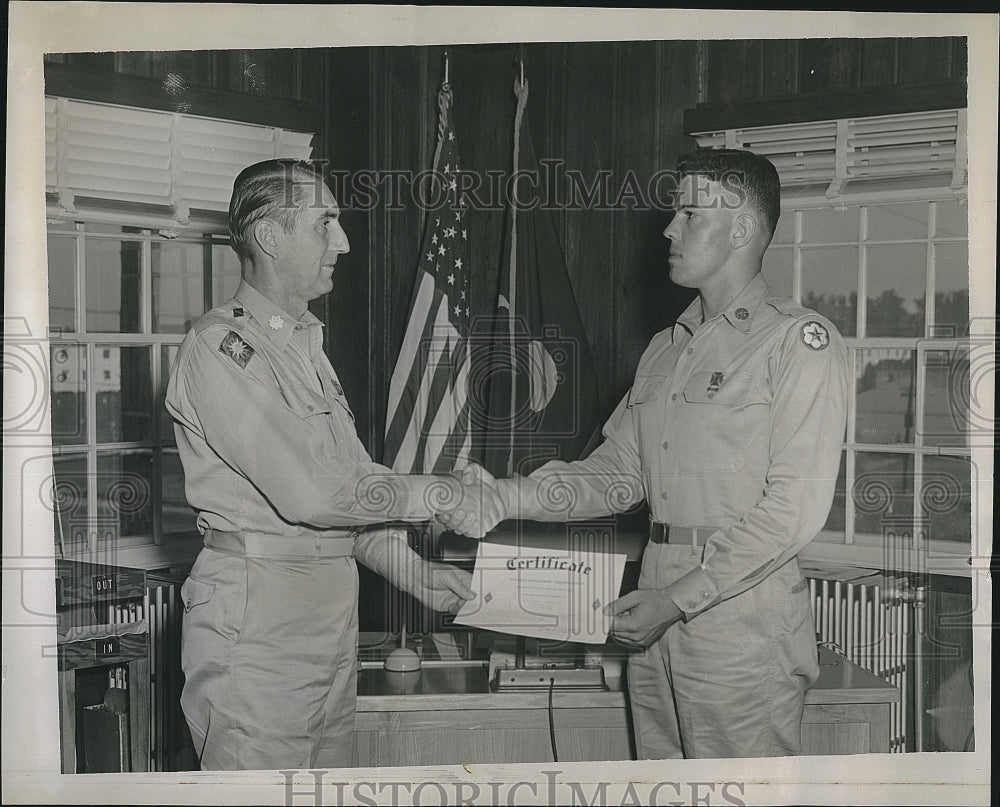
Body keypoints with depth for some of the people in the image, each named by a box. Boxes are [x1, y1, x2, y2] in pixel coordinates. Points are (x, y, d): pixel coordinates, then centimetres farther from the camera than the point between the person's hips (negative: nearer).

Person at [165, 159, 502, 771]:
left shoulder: (307, 345, 18)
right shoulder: (222, 346, -13)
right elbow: (309, 492, -20)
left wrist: (414, 572, 7)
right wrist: (437, 495, -10)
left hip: (331, 616, 9)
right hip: (257, 622, -9)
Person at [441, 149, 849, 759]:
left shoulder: (801, 341, -7)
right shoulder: (666, 349, 19)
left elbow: (795, 508, -14)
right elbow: (616, 474, 16)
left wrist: (678, 598, -17)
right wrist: (507, 497, 0)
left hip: (744, 620, -7)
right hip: (656, 625, 7)